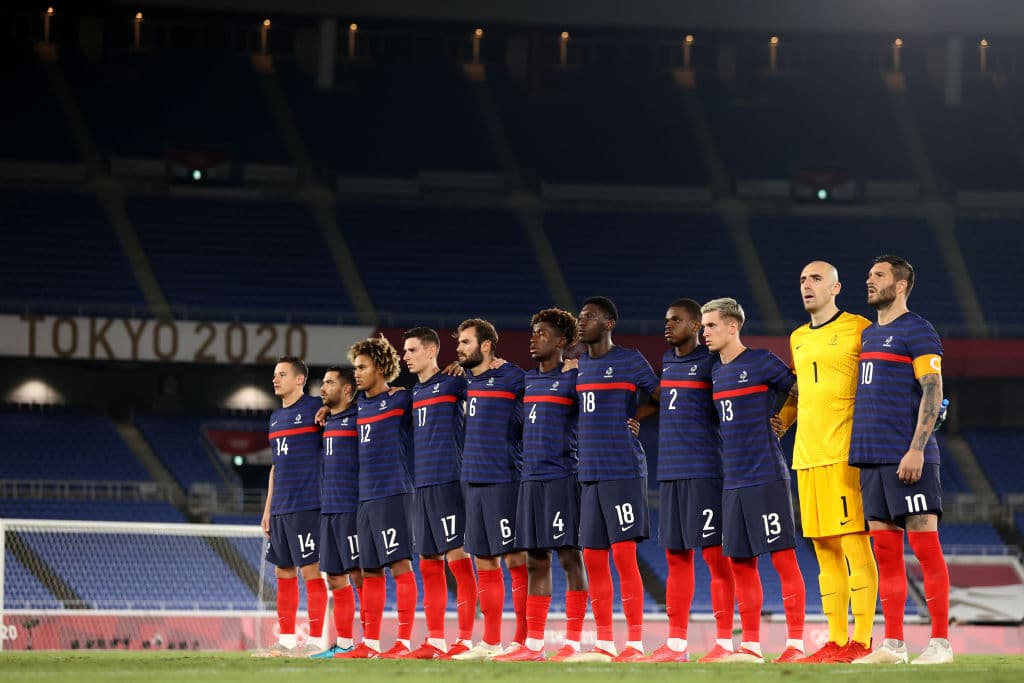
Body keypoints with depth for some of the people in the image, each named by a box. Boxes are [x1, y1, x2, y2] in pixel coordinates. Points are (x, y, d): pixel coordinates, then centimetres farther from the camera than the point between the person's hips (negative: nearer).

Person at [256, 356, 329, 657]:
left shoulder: (315, 409, -5)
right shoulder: (276, 417, 18)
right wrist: (268, 509, 19)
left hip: (306, 505, -8)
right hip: (280, 508, 8)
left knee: (311, 570, -6)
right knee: (283, 572, 9)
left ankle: (316, 641, -4)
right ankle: (286, 641, 13)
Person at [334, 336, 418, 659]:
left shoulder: (401, 399, -5)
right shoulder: (359, 404, 16)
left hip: (393, 494, -7)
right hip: (365, 496, 7)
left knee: (399, 564, -9)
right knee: (369, 570, 10)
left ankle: (404, 641, -9)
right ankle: (370, 642, 15)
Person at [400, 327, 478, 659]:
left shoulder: (453, 383, -3)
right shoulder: (412, 393, 19)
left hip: (448, 481, -8)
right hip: (421, 485, 8)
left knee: (458, 557, -8)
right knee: (428, 564, 8)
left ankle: (465, 640, -9)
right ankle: (435, 640, 12)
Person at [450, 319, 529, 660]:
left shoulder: (511, 378, -7)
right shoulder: (467, 381, 15)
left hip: (503, 481, -8)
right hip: (474, 481, 8)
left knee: (515, 559, -6)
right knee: (485, 563, 10)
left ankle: (523, 641, -4)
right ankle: (490, 643, 14)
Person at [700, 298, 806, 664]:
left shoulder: (761, 362, -7)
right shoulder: (716, 371, 15)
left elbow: (802, 392, -3)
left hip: (766, 478, -8)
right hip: (732, 481, 8)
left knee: (782, 557, -6)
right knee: (740, 561, 8)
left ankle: (796, 643, -5)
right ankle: (751, 644, 14)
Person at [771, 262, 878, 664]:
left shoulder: (859, 330, -2)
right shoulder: (798, 339, 19)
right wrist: (782, 420, 16)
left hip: (845, 454, -7)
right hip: (807, 457, 7)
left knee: (853, 545, -9)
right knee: (825, 551, 8)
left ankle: (861, 642, -9)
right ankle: (836, 641, 11)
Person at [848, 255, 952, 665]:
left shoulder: (917, 332, -6)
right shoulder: (869, 334, 19)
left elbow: (933, 393, -12)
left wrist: (916, 450, -19)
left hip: (907, 459, -8)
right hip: (872, 459, 8)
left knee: (924, 545, -7)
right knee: (884, 551, 7)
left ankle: (940, 643, -6)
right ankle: (893, 645, 9)